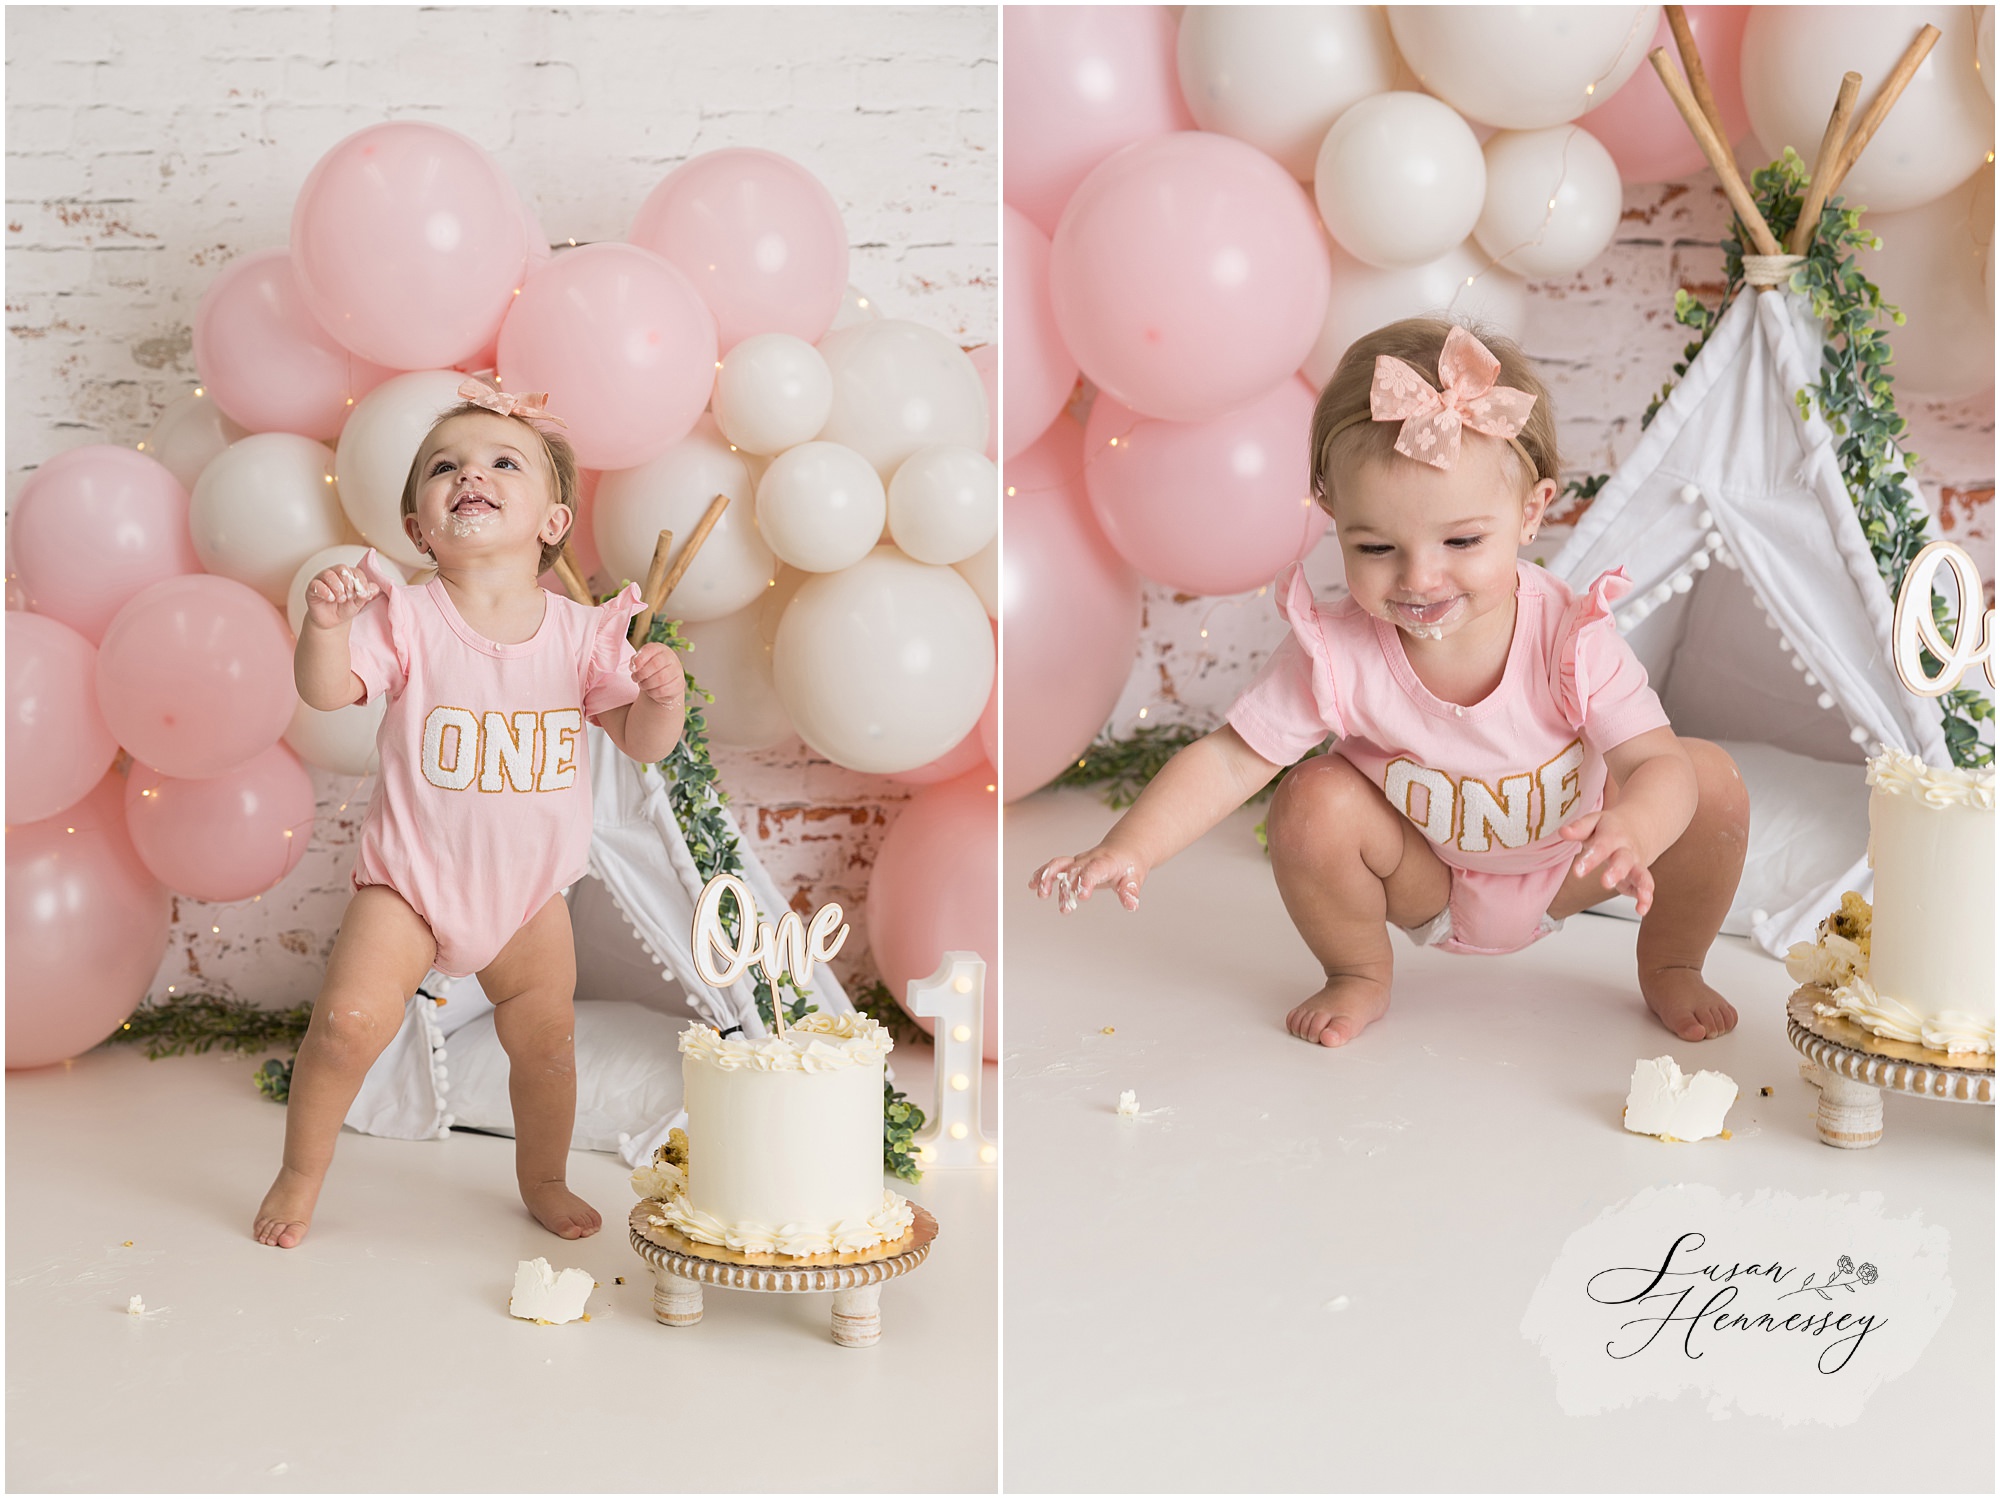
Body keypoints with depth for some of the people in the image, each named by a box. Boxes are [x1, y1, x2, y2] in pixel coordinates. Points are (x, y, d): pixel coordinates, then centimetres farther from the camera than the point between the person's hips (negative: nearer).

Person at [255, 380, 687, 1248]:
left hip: (529, 891, 3)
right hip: (409, 882, -3)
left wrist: (662, 695, -22)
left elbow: (641, 741, -2)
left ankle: (543, 1179, 37)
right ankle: (300, 1175, 8)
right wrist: (326, 624, -37)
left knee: (546, 1039, 11)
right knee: (350, 1018, -16)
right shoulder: (406, 620, -11)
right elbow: (327, 691, -20)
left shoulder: (581, 632, -5)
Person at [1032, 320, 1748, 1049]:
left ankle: (1669, 966, 11)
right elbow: (1229, 761, -23)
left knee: (1712, 778, -19)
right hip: (1427, 881, -1)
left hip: (1565, 868, 1)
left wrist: (1632, 832, -57)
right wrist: (1125, 851, -38)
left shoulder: (1572, 639, -30)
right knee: (1315, 800, -29)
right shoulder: (1335, 651, -29)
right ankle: (1359, 975, 3)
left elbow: (1659, 762, -32)